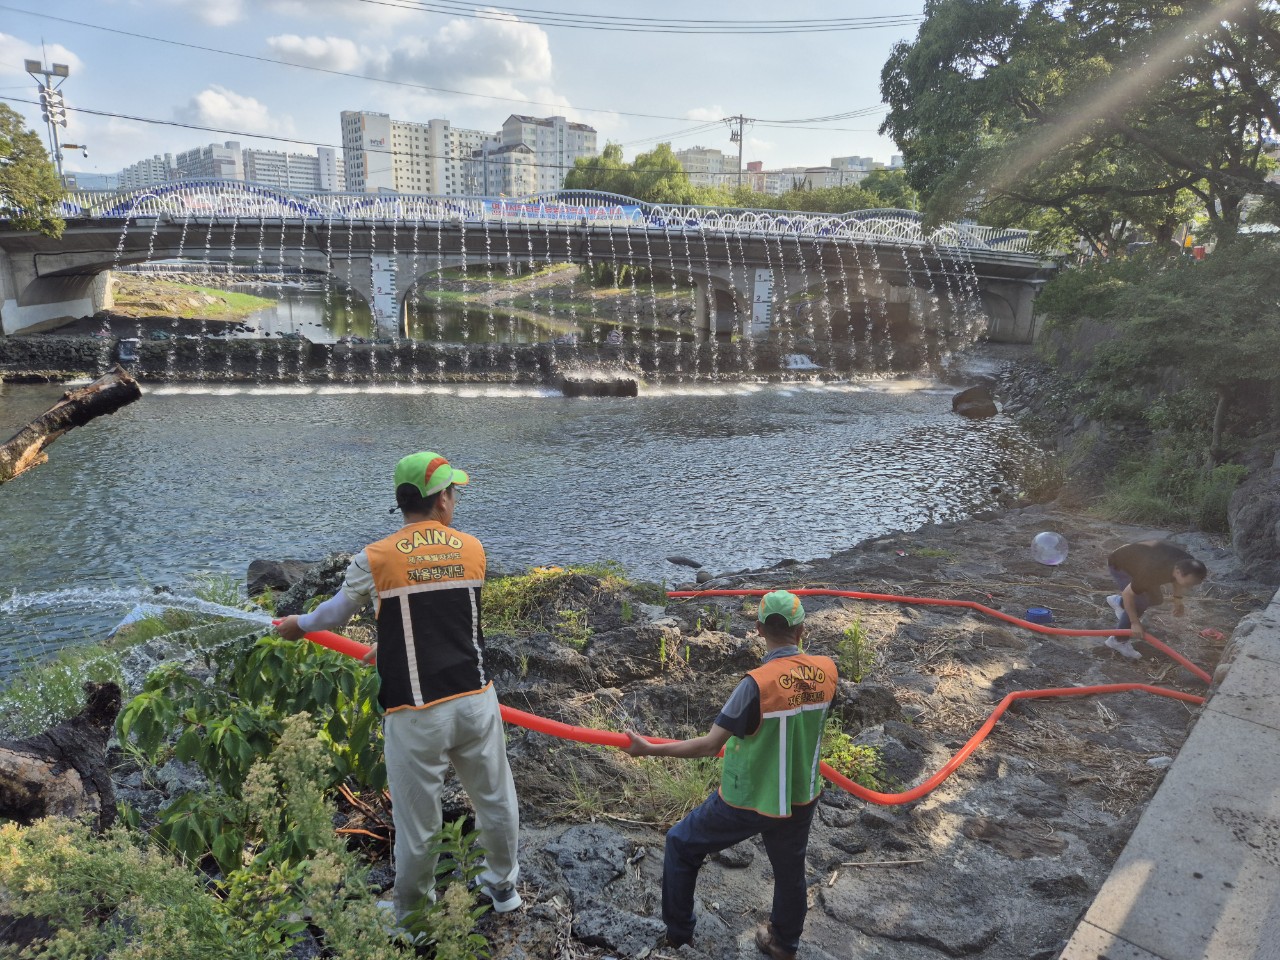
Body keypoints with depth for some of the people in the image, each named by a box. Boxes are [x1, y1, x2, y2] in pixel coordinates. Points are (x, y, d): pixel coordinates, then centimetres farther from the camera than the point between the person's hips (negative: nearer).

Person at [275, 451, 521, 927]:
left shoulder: (374, 559, -8)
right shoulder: (472, 549, 1)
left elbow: (336, 612, 10)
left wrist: (299, 625, 32)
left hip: (416, 714, -2)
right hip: (476, 700, 3)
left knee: (417, 822, 14)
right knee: (495, 801, 21)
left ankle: (410, 913, 36)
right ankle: (503, 886, 42)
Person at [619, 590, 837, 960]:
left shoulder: (758, 683, -27)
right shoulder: (826, 671, -11)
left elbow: (709, 745, -25)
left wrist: (649, 749, -16)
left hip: (748, 801, -5)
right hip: (802, 796, 5)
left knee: (681, 843, 17)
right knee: (790, 871, 27)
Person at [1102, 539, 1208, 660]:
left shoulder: (1188, 563, -22)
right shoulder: (1153, 574, -43)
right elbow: (1127, 594, -29)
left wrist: (1177, 600, 8)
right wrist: (1135, 622, -21)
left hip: (1137, 559, 8)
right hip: (1119, 564, -7)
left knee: (1156, 599, 9)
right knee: (1140, 603, -17)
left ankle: (1119, 602, 33)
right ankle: (1118, 641, -1)